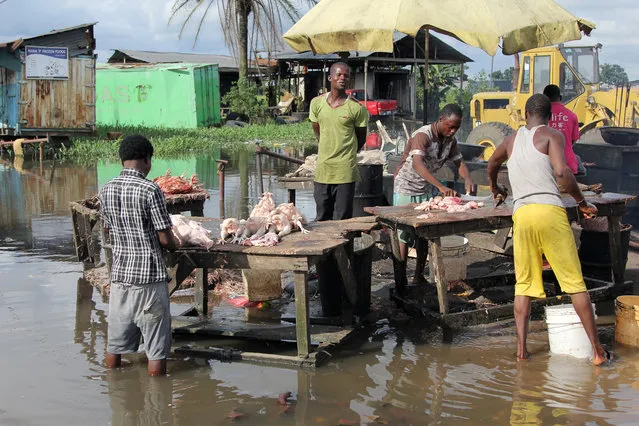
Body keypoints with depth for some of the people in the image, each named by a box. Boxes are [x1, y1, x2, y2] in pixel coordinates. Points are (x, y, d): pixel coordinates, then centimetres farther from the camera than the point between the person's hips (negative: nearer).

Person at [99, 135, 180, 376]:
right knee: (156, 348, 4)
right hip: (149, 275, -6)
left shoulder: (107, 190, 4)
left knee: (115, 343, 15)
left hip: (119, 273, 6)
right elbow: (165, 238, -13)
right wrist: (175, 245, 8)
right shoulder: (150, 190, -15)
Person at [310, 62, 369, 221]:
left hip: (345, 171, -3)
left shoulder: (356, 108, -7)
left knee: (342, 219, 1)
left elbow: (361, 138, 5)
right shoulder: (316, 103, 3)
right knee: (321, 218, 10)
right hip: (322, 169, 3)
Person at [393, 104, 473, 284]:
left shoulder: (451, 140, -3)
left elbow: (459, 162, 5)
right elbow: (417, 164, -41)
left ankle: (419, 276, 17)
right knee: (404, 233, -3)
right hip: (406, 188, -6)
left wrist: (467, 178, -18)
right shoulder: (423, 135, -27)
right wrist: (441, 186, -52)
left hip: (427, 189, 7)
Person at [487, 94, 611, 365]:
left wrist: (495, 188, 61)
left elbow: (491, 165, 40)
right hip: (549, 210, -4)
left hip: (520, 213, 4)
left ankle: (521, 348, 7)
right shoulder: (552, 136, 5)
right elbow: (561, 172, -12)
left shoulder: (512, 140, 20)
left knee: (524, 283, 13)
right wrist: (582, 202, 1)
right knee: (574, 281, 1)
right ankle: (597, 350, 3)